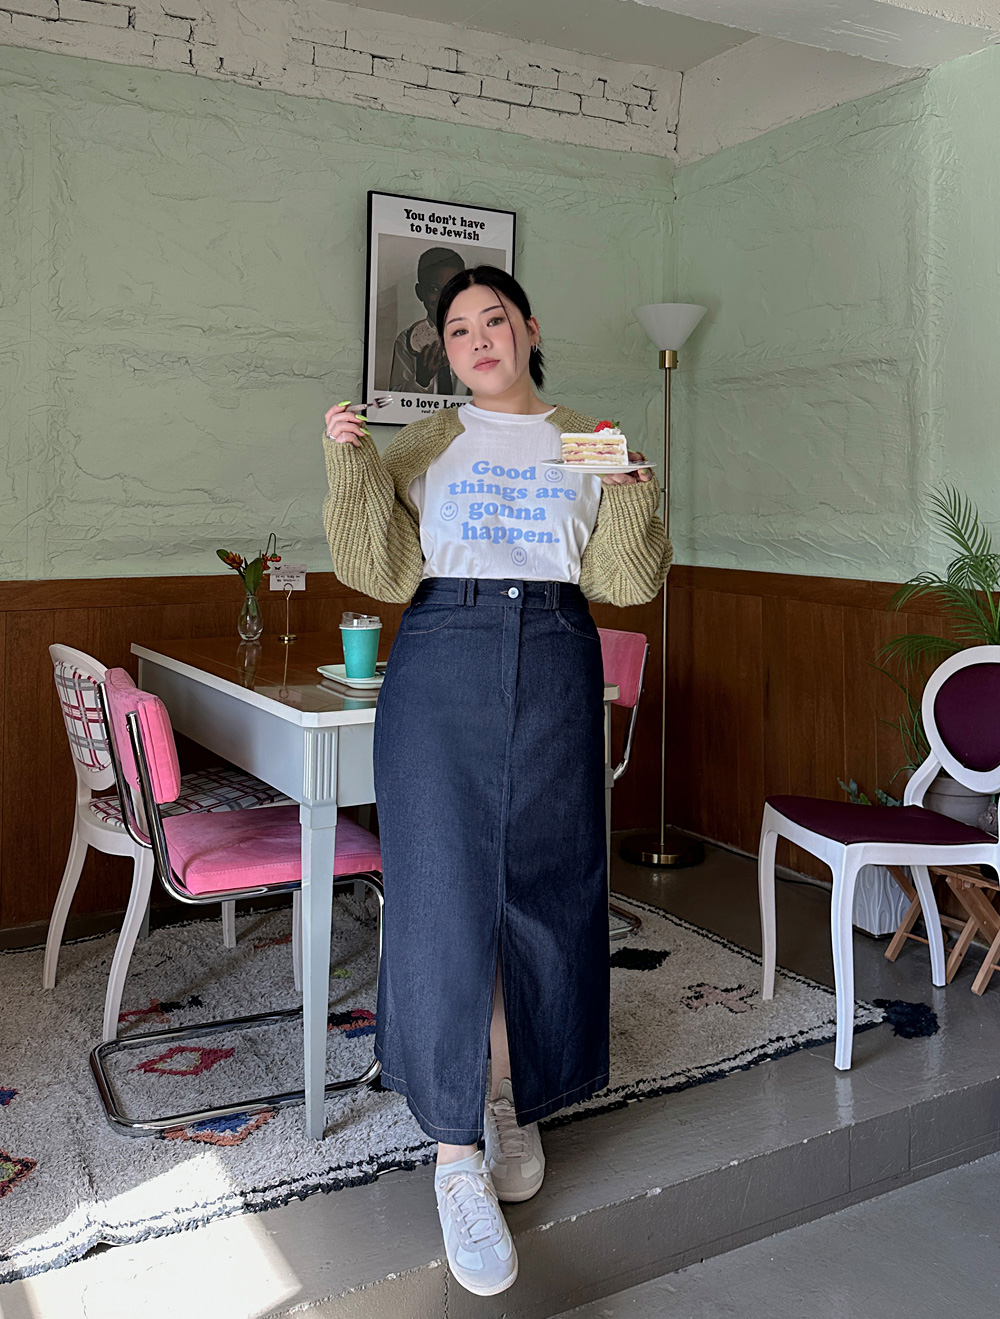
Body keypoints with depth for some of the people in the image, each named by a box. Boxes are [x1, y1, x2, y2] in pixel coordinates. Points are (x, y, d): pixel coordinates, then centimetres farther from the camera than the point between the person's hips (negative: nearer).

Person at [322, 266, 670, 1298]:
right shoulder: (424, 444, 11)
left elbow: (625, 583, 6)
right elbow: (384, 572, 1)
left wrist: (634, 500, -11)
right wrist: (352, 468, -9)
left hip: (555, 670, 2)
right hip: (442, 665, -1)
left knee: (544, 889, 5)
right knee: (445, 890, -7)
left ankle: (516, 1104, 26)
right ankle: (457, 1158, 4)